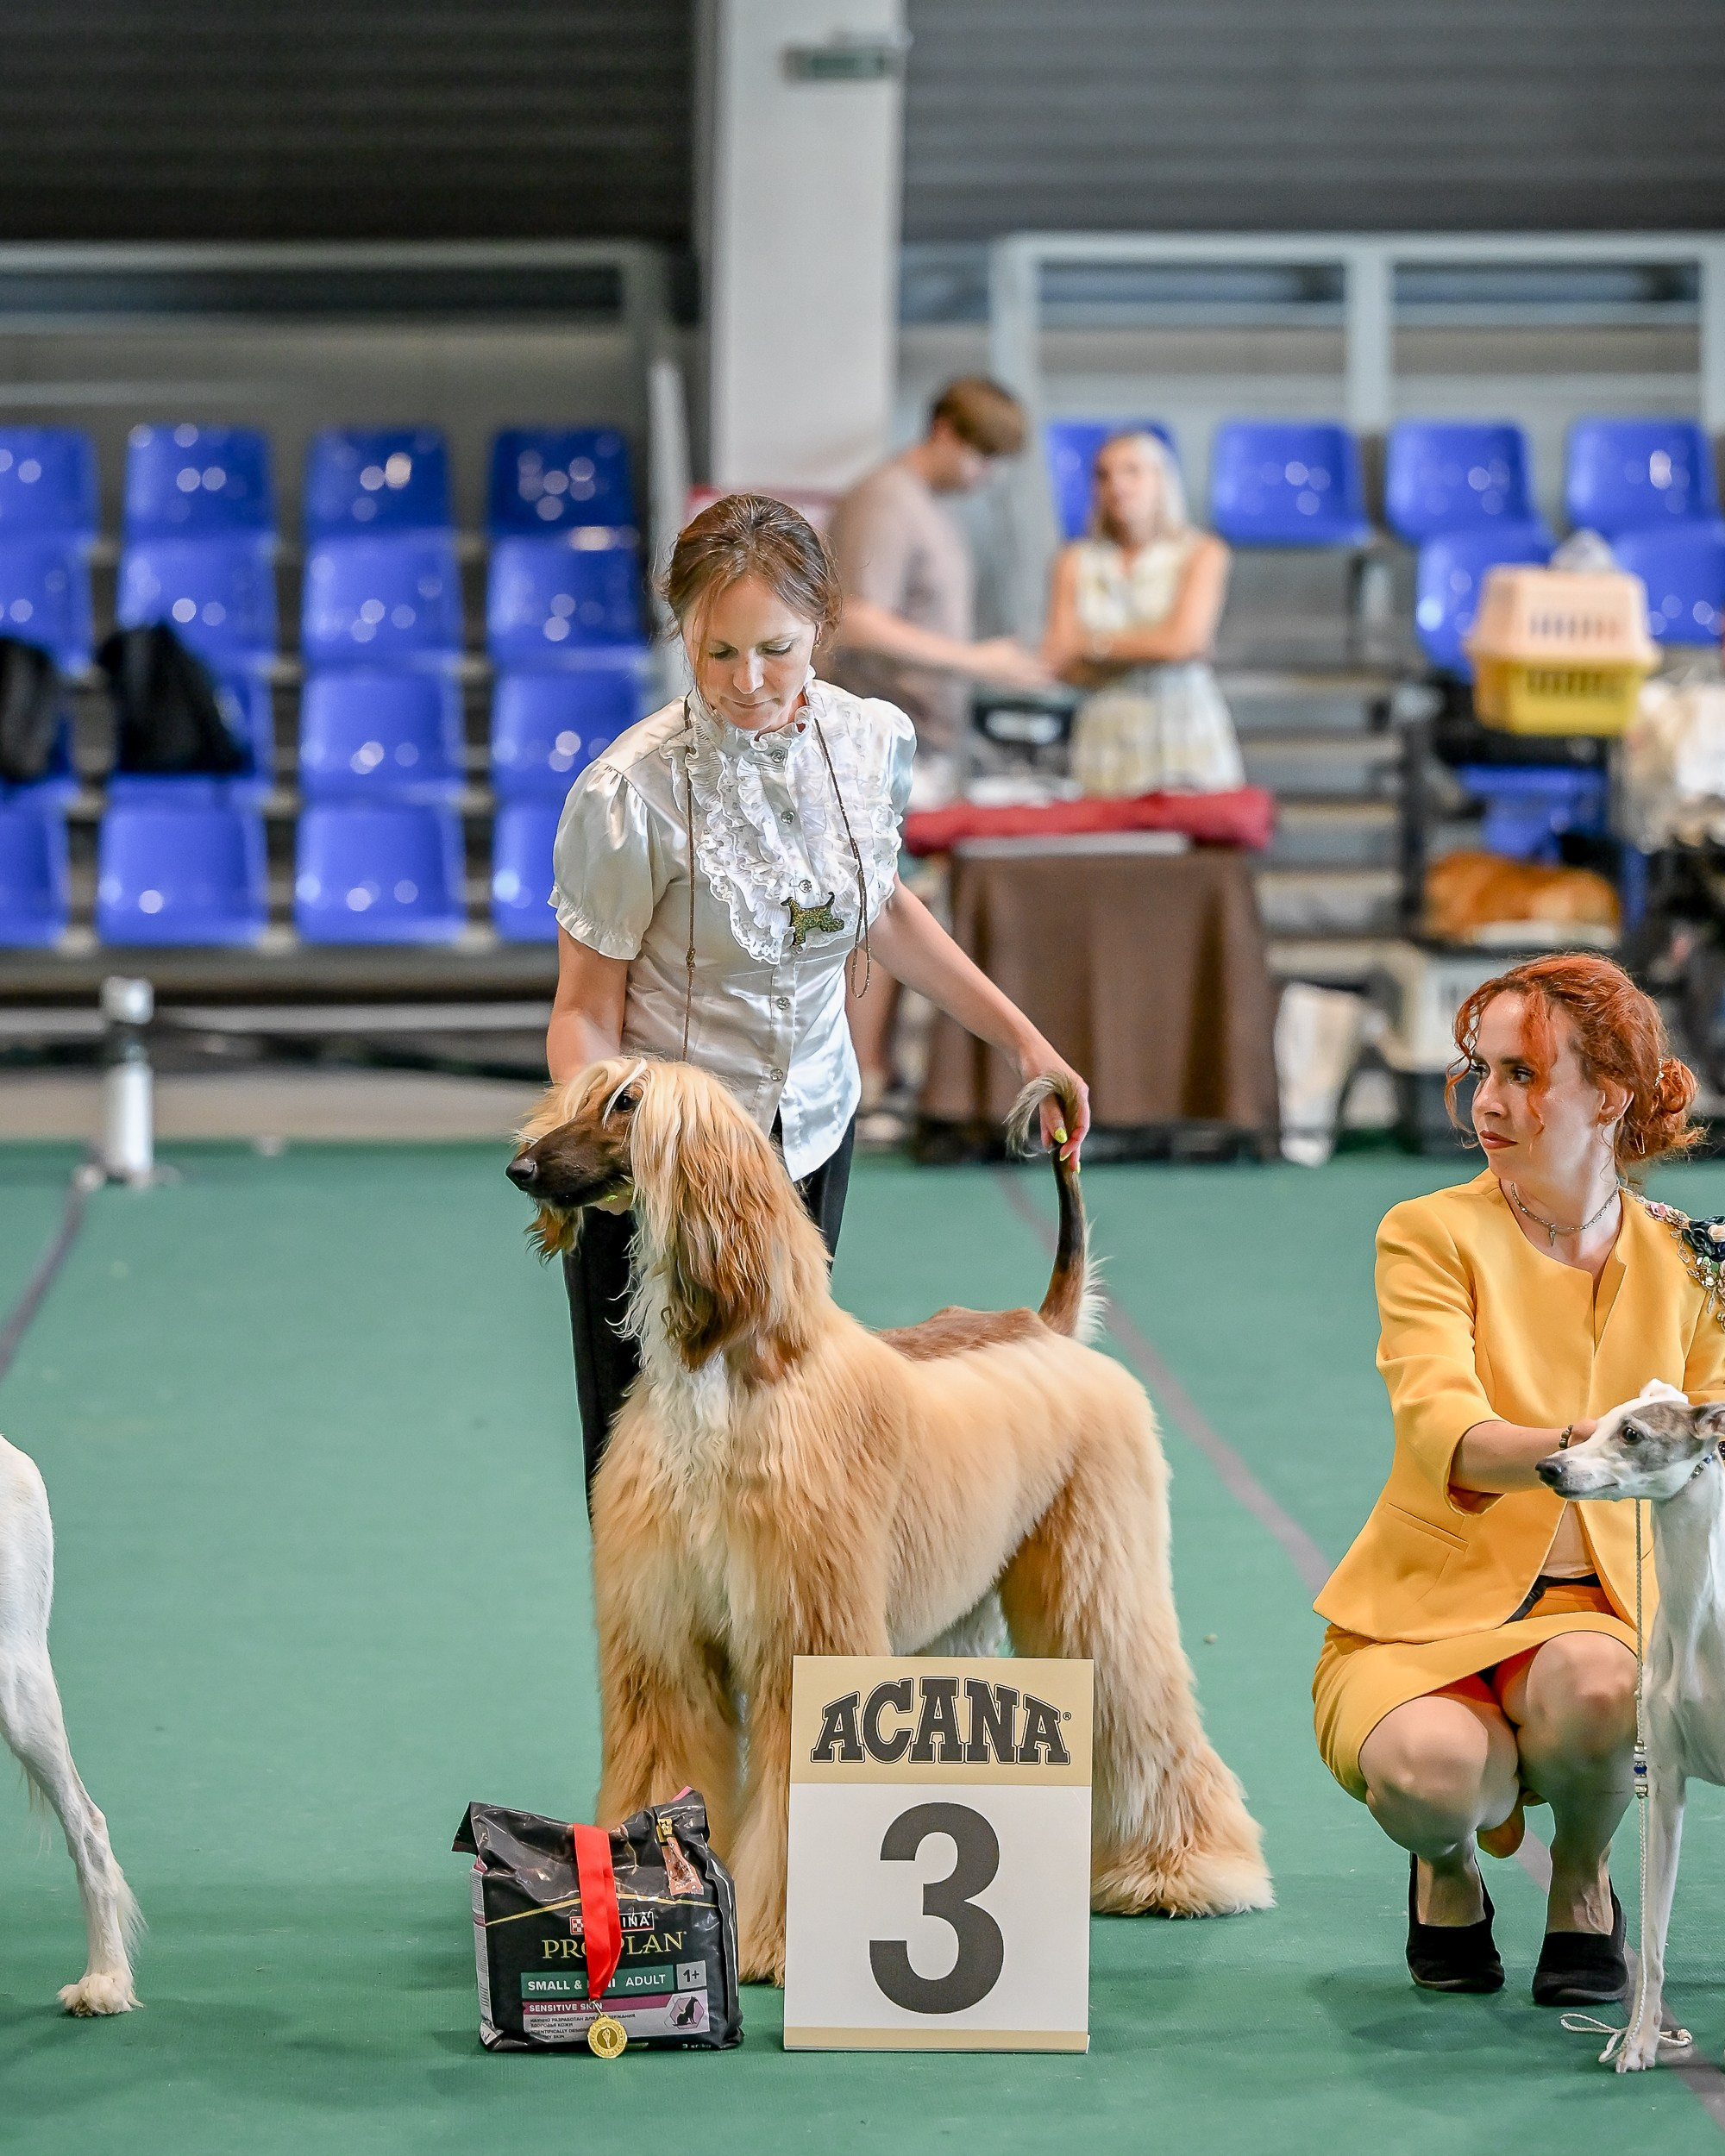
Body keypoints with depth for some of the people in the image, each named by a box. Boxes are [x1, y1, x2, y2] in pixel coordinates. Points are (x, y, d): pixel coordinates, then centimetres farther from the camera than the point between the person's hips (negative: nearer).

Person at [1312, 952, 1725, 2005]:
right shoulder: (1431, 1235, -4)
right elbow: (1442, 1431, -21)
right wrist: (1578, 1444, -42)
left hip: (1595, 1612, 2)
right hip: (1426, 1614, -1)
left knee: (1590, 1680, -36)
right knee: (1429, 1769, -36)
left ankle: (1583, 1885, 0)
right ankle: (1450, 1875, 6)